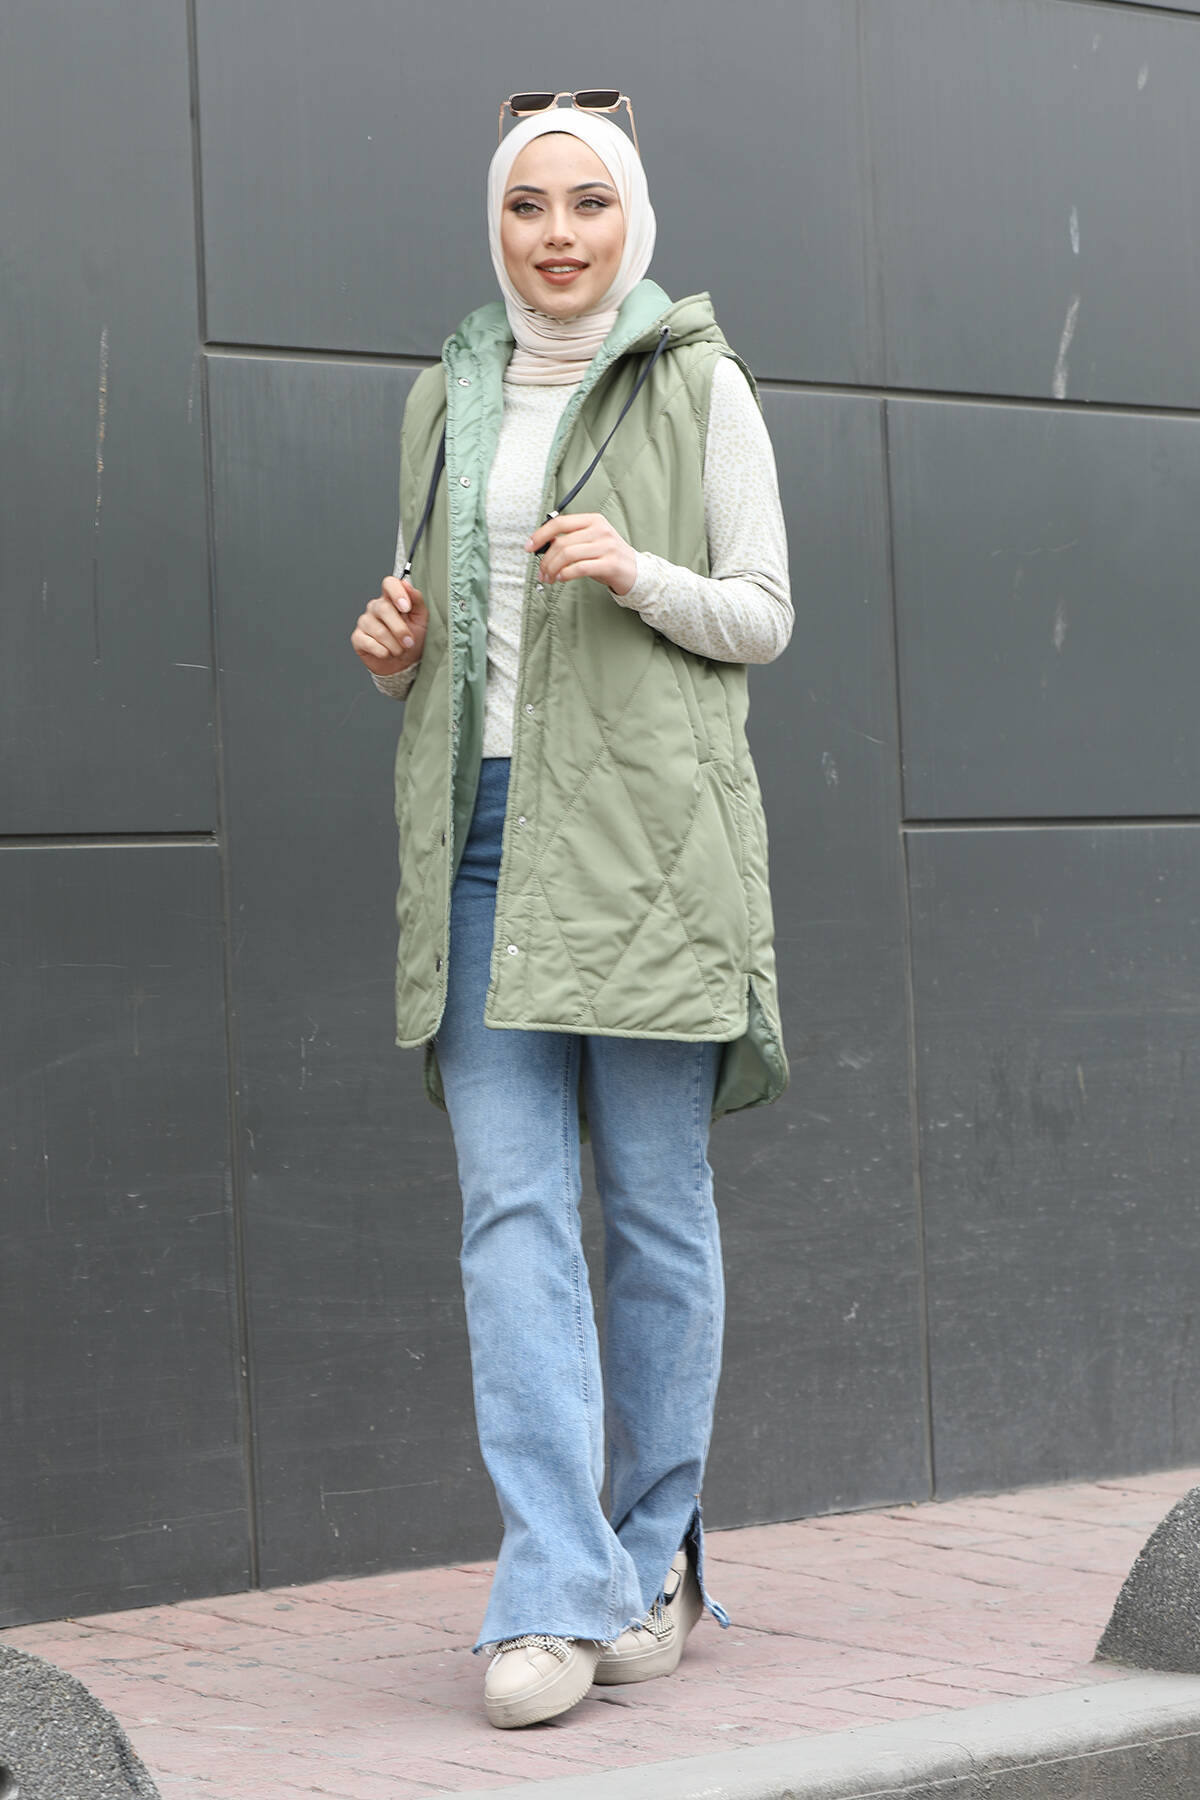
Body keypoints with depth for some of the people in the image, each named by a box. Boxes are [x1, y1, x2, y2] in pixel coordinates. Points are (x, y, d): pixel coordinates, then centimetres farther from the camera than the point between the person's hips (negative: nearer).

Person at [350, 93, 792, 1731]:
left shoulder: (699, 384, 4)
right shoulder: (448, 399, 16)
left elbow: (763, 616, 3)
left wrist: (639, 576, -15)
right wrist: (395, 648, 1)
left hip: (645, 832, -3)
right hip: (483, 834, 3)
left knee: (656, 1205, 2)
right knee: (509, 1207, -7)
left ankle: (657, 1561, 16)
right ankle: (558, 1594, -9)